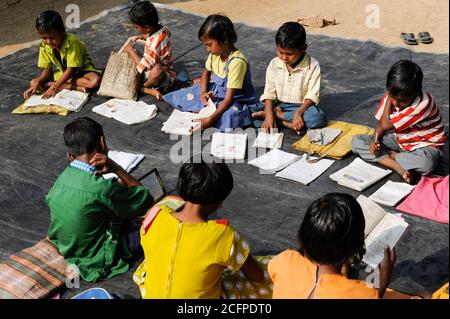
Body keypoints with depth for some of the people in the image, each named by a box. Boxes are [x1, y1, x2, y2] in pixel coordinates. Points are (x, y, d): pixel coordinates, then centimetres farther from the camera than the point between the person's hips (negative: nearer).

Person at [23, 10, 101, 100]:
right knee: (33, 83, -16)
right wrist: (37, 83, -25)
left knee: (95, 81, -38)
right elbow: (47, 69, -6)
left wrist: (54, 86, -35)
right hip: (62, 73, 5)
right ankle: (75, 87, -23)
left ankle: (63, 86, -21)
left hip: (81, 71, -5)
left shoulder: (71, 42, -27)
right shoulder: (44, 46, -11)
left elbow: (71, 69, -27)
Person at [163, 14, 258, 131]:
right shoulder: (215, 53, -8)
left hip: (236, 100, -7)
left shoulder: (237, 61, -31)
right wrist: (203, 92, -3)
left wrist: (210, 119, -36)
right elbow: (206, 72, 16)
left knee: (229, 115, -39)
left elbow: (229, 98, -30)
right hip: (216, 92, 7)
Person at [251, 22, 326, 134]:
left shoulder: (312, 66, -11)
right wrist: (268, 115, -20)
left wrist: (298, 112, -30)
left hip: (301, 106, -1)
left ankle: (277, 114, -21)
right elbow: (269, 93, -4)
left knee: (318, 118, -35)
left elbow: (312, 95, -13)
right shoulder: (274, 64, -3)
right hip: (278, 104, 1)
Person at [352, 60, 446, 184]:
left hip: (424, 144, -6)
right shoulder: (392, 95, -12)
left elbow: (386, 124, -24)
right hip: (398, 139, 6)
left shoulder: (423, 104, -31)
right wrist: (375, 140, -20)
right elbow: (381, 123, -1)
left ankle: (390, 154, -13)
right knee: (356, 141, -12)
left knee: (425, 163, -43)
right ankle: (400, 168, -25)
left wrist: (388, 101, -18)